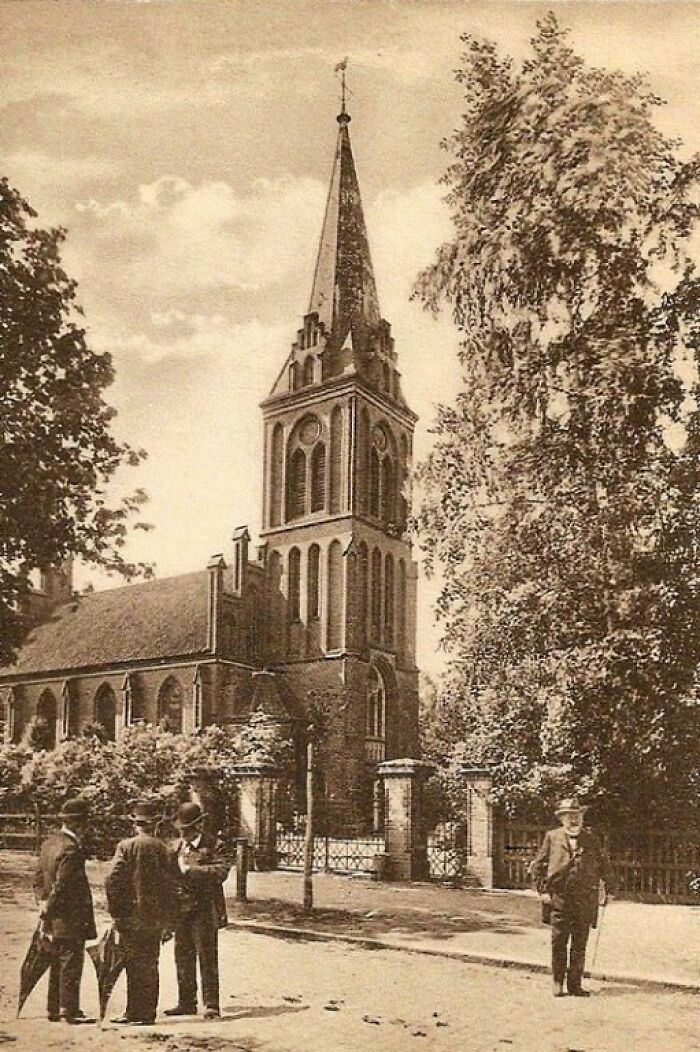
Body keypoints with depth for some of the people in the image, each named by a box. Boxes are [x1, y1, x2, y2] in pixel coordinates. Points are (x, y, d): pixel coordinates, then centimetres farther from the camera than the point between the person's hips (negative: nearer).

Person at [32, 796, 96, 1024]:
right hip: (70, 919, -9)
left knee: (58, 964, 17)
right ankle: (70, 1011, 4)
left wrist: (44, 902, 7)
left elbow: (38, 878, 12)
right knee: (71, 965, -1)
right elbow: (61, 886, -23)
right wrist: (48, 910, -12)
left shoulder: (49, 843, 8)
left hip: (55, 920, 9)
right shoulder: (71, 849, -21)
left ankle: (54, 1010, 24)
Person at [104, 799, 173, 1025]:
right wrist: (168, 921, 7)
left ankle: (135, 1012, 10)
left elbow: (112, 880, -12)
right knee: (148, 965, 8)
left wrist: (115, 911, 0)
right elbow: (167, 885, 0)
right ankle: (145, 1013, 12)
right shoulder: (160, 848, -1)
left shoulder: (125, 846, -4)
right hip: (154, 916, 1)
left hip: (129, 915, -1)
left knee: (134, 965, 6)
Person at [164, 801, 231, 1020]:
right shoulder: (174, 847, 11)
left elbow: (222, 871, -19)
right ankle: (186, 1002, 23)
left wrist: (190, 869, -22)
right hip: (181, 911, 5)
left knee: (207, 958, -2)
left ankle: (211, 1005, 6)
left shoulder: (213, 846, -5)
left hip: (205, 911, -5)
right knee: (183, 958, 11)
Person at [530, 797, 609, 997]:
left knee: (579, 945, 5)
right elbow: (537, 866, 7)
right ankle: (557, 983, 13)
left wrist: (602, 886, 8)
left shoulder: (590, 839, 11)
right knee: (559, 943, 0)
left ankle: (575, 984, 15)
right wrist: (543, 890, -2)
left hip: (585, 900, 2)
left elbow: (602, 866, 21)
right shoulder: (552, 837, 6)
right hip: (559, 898, -2)